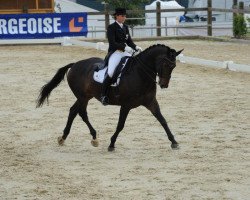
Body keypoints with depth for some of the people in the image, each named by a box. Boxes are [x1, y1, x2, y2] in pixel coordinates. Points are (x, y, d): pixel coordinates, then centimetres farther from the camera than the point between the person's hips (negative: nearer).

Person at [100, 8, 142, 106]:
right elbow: (112, 43, -15)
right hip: (115, 52, -7)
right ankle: (103, 95, -13)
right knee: (110, 73, -25)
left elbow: (129, 40, 15)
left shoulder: (125, 27, 15)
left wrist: (136, 47, -5)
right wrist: (124, 47, -26)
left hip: (125, 52, 7)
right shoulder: (111, 27, -6)